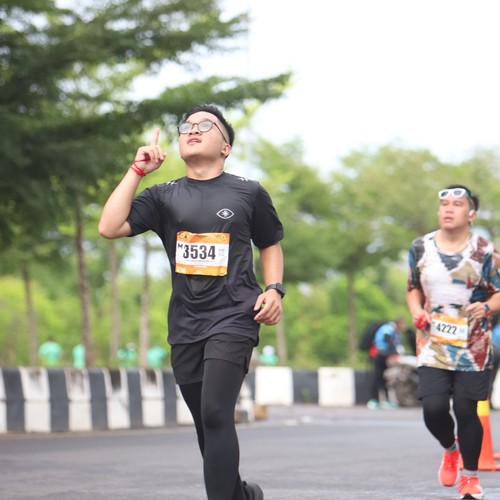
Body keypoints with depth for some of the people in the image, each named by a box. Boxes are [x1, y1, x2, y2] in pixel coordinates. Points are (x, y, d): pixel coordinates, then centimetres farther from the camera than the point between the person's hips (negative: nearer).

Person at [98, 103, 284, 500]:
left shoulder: (249, 193, 4)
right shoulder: (165, 196, 7)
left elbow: (270, 245, 17)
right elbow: (110, 227, -5)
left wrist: (274, 289, 0)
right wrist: (137, 170, -5)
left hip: (234, 319, -4)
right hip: (185, 326, 4)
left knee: (215, 412, -20)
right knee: (208, 423, 12)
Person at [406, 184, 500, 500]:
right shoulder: (421, 247, 4)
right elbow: (413, 288, 16)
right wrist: (416, 311, -3)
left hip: (473, 346, -2)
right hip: (433, 344, 2)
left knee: (466, 410, -2)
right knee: (433, 409, -9)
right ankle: (450, 450, 25)